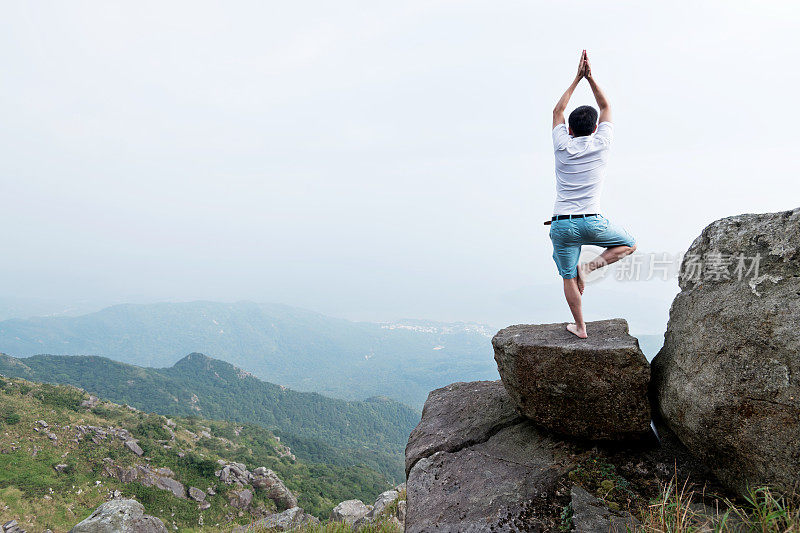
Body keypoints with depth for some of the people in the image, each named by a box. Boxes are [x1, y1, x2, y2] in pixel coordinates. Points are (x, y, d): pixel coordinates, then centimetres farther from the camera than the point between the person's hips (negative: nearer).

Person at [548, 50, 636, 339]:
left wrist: (577, 78, 21)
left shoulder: (562, 146, 2)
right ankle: (591, 266, 1)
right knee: (629, 244, 24)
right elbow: (606, 107, 18)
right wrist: (590, 77, 16)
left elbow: (557, 111, 19)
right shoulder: (601, 144, 2)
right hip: (591, 222, -1)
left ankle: (580, 327, 15)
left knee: (569, 278, 11)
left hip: (562, 225, 1)